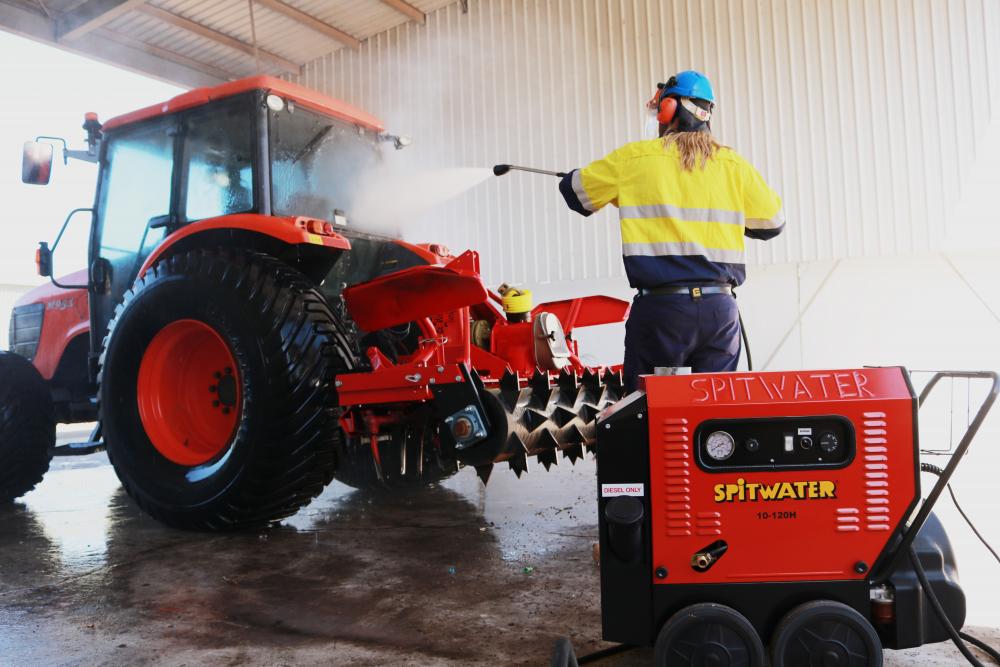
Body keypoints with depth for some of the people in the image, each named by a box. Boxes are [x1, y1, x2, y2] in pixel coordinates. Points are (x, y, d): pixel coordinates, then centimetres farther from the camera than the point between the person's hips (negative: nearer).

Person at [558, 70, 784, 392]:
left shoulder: (634, 159, 0)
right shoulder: (733, 165, 7)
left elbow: (575, 191, 11)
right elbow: (772, 223, 16)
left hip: (661, 306, -3)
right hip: (720, 307, 3)